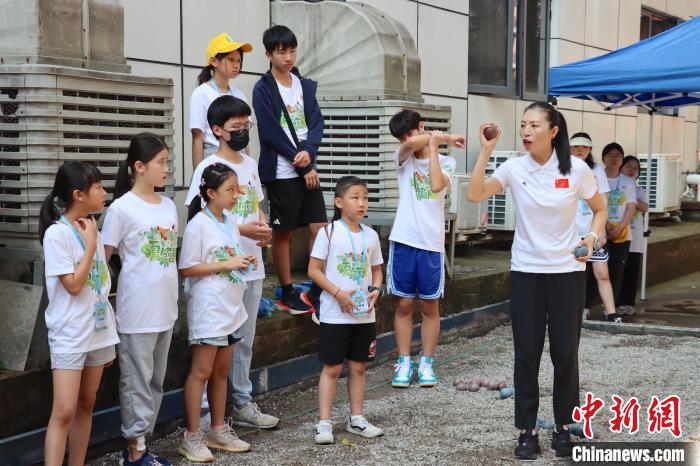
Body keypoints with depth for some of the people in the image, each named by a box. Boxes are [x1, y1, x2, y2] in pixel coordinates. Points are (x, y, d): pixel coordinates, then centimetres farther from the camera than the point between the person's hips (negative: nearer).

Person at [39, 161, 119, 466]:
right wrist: (90, 244, -13)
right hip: (69, 335, -7)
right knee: (64, 412, -10)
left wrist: (108, 336, 15)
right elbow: (73, 285, -18)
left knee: (86, 406, 12)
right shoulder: (56, 234, -14)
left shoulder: (92, 230, 7)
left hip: (98, 332, 7)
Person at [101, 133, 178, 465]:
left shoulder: (169, 206, 9)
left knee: (156, 380, 13)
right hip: (137, 311, -7)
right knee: (137, 380, 2)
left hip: (166, 308, 7)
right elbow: (102, 259, -7)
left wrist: (173, 298, 15)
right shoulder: (122, 208, -10)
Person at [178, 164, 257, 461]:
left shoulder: (230, 220, 9)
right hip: (207, 308, -8)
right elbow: (186, 269, -16)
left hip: (230, 307, 8)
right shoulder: (198, 225, -13)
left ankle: (218, 430, 23)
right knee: (201, 371, -3)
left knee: (221, 372, 14)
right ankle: (192, 437, 3)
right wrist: (227, 264, -20)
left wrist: (244, 263, -1)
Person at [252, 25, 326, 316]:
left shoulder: (306, 85, 12)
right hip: (281, 172, -5)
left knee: (320, 228, 1)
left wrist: (308, 152, -15)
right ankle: (287, 294, 13)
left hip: (308, 169, 5)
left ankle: (316, 292, 9)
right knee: (283, 233, 3)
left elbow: (317, 122, 5)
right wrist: (303, 165, -11)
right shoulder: (263, 89, -5)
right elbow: (271, 133, -11)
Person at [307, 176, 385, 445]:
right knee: (332, 367, 0)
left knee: (358, 366, 12)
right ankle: (324, 423, 7)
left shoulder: (370, 236, 6)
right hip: (335, 314, -5)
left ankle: (356, 419, 23)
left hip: (365, 314, 5)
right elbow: (314, 270, -9)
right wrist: (338, 293, -18)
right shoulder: (329, 232, -9)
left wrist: (376, 290, -5)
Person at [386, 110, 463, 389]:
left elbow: (437, 185, -15)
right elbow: (411, 144, -17)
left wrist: (433, 146, -7)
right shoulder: (403, 157, 7)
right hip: (404, 240, 1)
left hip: (432, 243, -1)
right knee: (404, 304, 4)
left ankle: (426, 363, 14)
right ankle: (404, 363, 11)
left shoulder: (445, 162, 6)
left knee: (429, 305, 6)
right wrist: (443, 137, -9)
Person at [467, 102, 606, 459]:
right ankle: (527, 430, 14)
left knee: (565, 353, 5)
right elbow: (475, 195, -20)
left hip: (567, 271, 0)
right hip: (525, 271, 1)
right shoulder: (514, 168, -5)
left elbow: (599, 209, 8)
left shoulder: (576, 169, -6)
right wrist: (486, 150, -23)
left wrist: (592, 237, -9)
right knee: (526, 354, 3)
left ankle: (563, 427, 21)